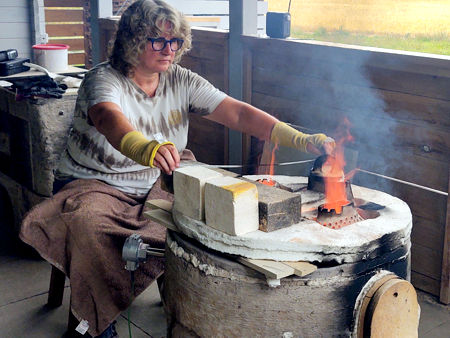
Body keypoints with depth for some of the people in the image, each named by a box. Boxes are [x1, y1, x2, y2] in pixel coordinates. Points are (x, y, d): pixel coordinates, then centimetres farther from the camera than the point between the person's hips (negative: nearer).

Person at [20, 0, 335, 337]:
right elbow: (110, 120, -40)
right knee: (86, 222, -35)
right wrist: (146, 149, -64)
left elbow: (239, 113, -11)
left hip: (157, 185, 5)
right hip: (96, 185, -4)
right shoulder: (104, 79, -16)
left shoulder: (182, 82, -1)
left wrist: (300, 139, -24)